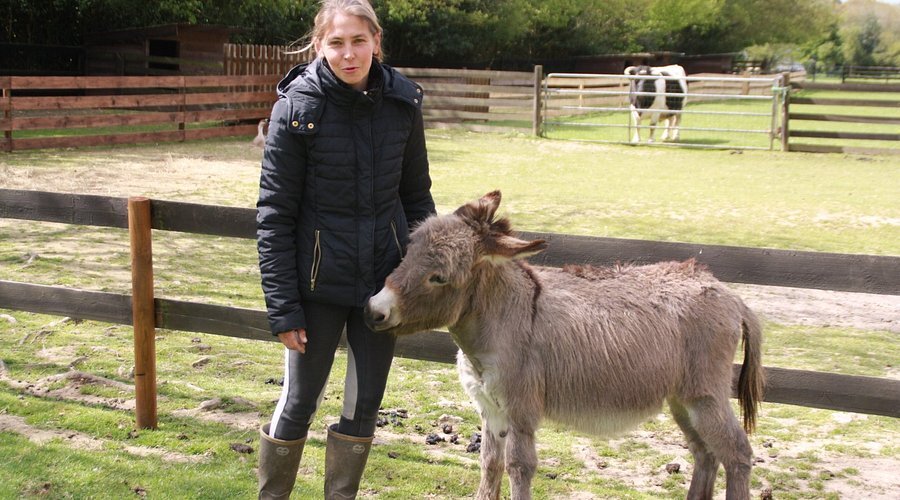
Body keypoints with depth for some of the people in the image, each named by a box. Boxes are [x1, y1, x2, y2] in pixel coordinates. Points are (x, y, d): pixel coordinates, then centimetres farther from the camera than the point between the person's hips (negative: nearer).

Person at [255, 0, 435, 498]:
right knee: (300, 401, 8)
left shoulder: (402, 102, -3)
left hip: (383, 279, 3)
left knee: (365, 404, 12)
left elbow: (416, 195, 8)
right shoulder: (297, 106, -13)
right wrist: (283, 308, -12)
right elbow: (274, 214, -10)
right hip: (319, 282, -3)